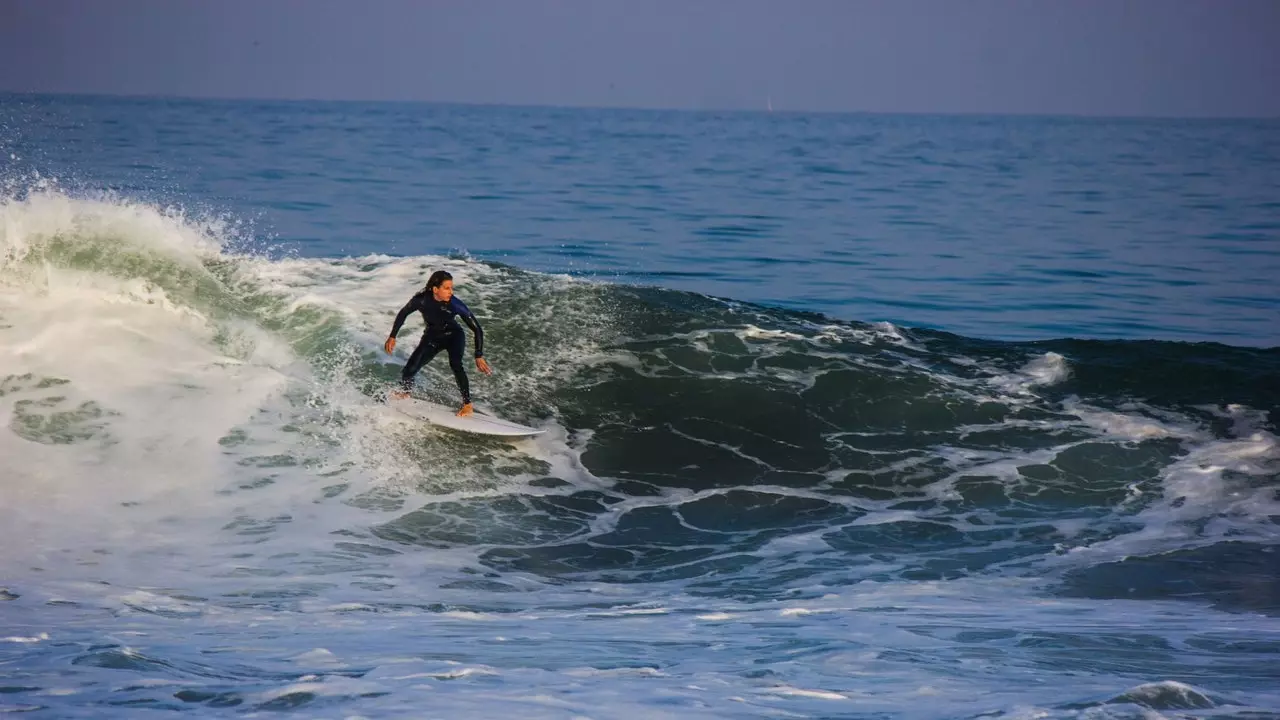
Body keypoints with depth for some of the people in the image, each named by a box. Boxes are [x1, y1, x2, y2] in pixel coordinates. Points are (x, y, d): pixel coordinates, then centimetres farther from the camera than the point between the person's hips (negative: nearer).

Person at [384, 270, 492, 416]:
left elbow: (477, 329, -26)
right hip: (432, 337, 2)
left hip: (453, 336, -2)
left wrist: (479, 356, -29)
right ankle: (404, 393, 31)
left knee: (455, 363, -31)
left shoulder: (456, 305, -32)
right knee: (408, 371, -4)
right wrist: (392, 336, -4)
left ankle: (467, 404, -20)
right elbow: (403, 314, -6)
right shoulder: (421, 300, -27)